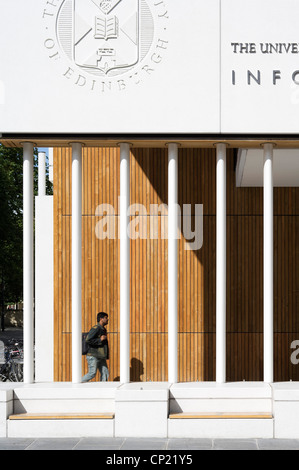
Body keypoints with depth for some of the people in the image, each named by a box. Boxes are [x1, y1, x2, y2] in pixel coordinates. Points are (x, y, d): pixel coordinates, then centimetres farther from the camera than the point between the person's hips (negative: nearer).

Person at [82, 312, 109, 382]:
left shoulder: (103, 329, 17)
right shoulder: (95, 328, -13)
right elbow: (88, 340, -22)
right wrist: (100, 340, -20)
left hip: (101, 357, 9)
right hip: (93, 356, -9)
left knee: (105, 373, -2)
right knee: (92, 374, -10)